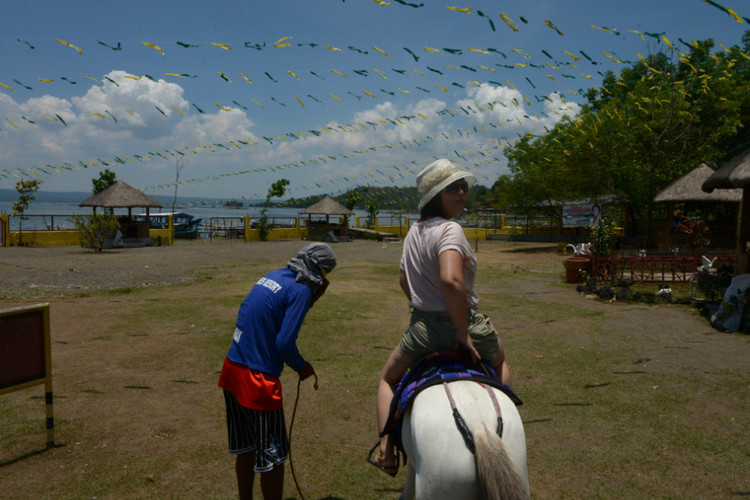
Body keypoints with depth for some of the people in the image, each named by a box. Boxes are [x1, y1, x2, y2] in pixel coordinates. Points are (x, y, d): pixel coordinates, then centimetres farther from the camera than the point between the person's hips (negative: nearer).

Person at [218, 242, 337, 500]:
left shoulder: (274, 276, 9)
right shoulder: (300, 290, -15)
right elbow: (284, 344, -19)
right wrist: (302, 367, -1)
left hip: (231, 370, 9)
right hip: (257, 381, -8)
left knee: (246, 449, 23)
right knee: (272, 458, 8)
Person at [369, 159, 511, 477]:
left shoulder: (414, 231, 5)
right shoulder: (450, 230, -20)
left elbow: (403, 280, 17)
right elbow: (451, 280, -36)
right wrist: (464, 331, -26)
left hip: (422, 326, 5)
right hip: (461, 323, -4)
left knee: (389, 379, 31)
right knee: (499, 363, 32)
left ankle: (386, 453, 20)